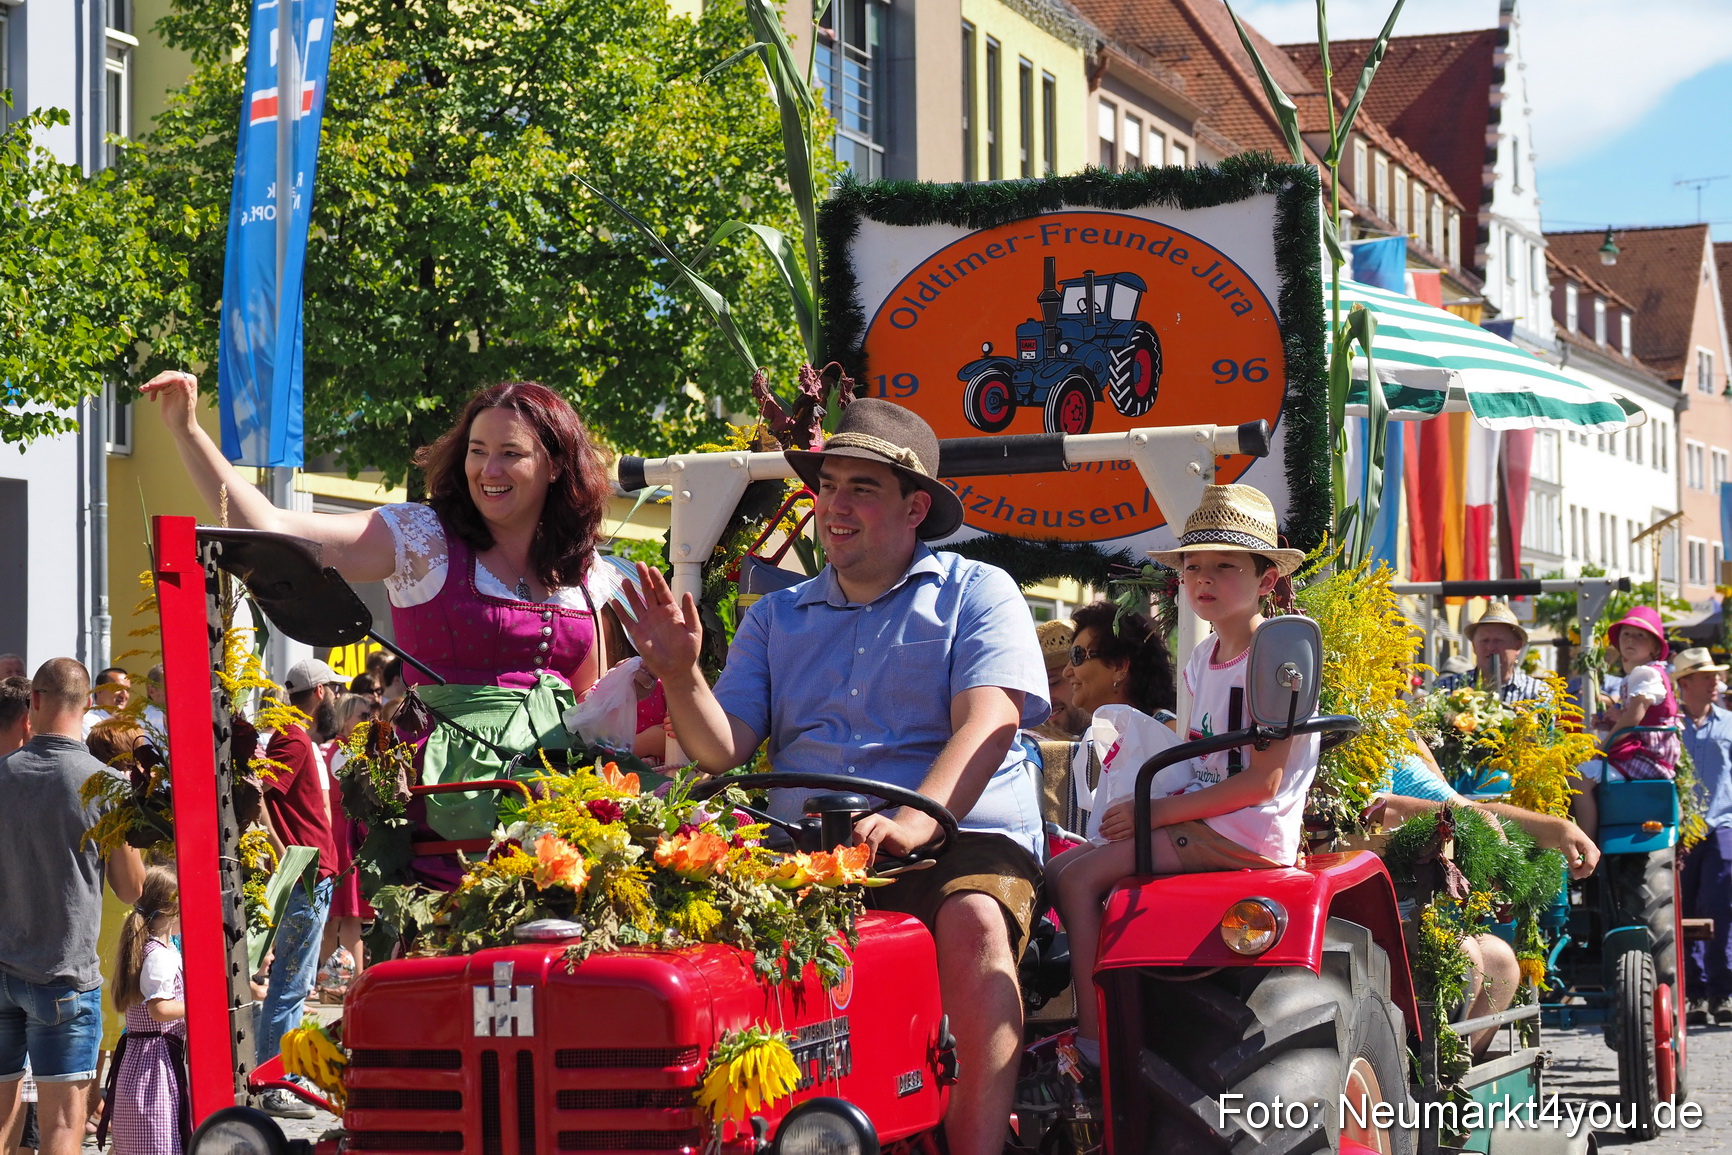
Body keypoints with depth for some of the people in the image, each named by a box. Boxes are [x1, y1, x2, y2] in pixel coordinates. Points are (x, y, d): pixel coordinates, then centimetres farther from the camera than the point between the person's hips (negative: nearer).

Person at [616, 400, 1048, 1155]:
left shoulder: (976, 594, 10)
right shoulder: (777, 618, 23)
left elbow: (988, 723, -8)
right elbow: (723, 750, 12)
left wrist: (916, 820, -26)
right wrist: (680, 675, -9)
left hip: (960, 835, -3)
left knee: (975, 921, -36)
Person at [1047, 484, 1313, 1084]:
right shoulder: (1203, 659, 16)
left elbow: (1262, 781, -17)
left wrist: (1158, 811, -16)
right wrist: (1142, 803, 2)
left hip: (1247, 832, -9)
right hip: (1200, 822, 9)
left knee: (1080, 876, -19)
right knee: (1059, 870, 1)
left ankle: (1093, 1046, -18)